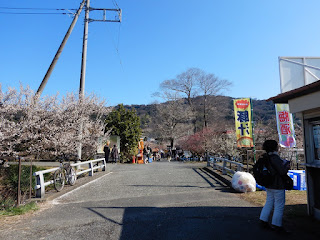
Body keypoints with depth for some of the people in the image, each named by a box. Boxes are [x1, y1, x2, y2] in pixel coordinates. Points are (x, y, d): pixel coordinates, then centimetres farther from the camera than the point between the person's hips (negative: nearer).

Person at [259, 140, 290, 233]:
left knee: (269, 203, 17)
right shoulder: (275, 158, -22)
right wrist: (287, 166, -1)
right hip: (277, 186, -8)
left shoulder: (266, 157, 5)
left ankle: (263, 221, 24)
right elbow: (282, 171, -20)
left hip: (269, 185, 8)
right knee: (279, 205, 4)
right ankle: (277, 225, 12)